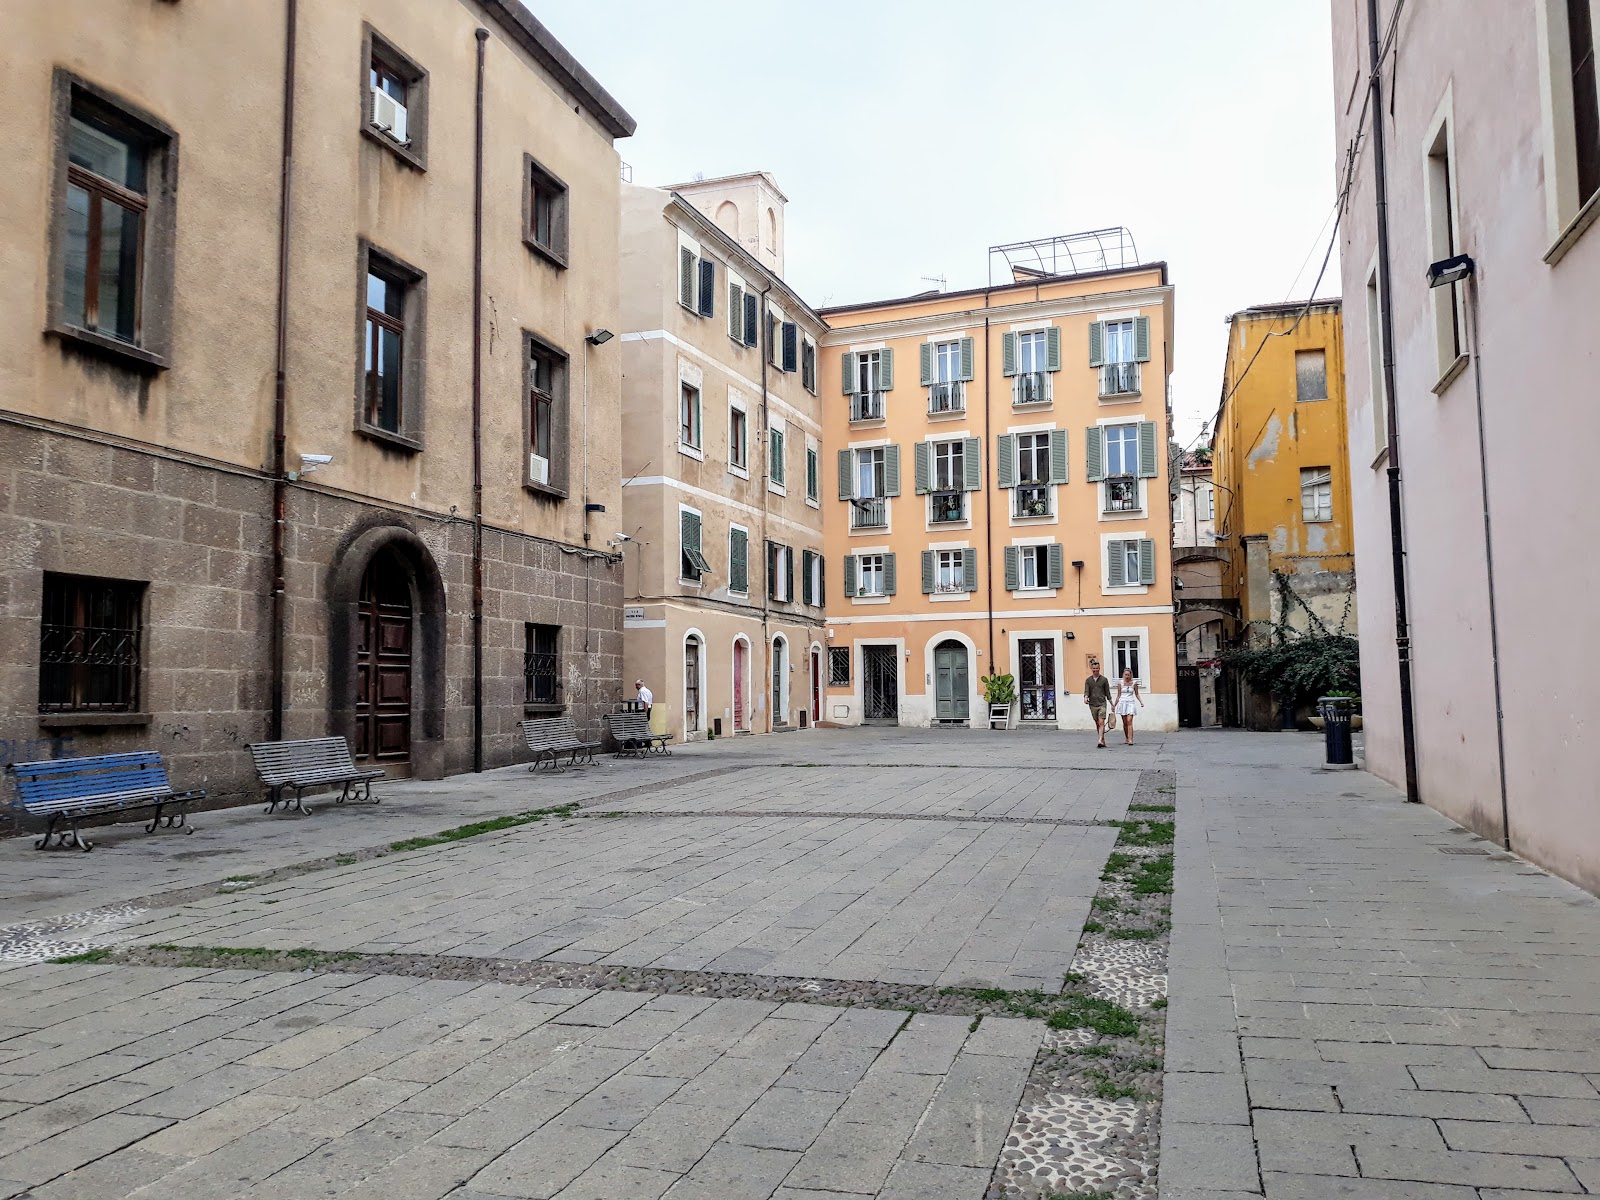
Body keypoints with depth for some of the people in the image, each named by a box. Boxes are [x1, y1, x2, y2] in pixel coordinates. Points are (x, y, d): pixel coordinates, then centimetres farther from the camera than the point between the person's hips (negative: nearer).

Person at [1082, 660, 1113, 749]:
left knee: (1101, 722, -14)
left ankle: (1100, 741, -22)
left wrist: (1111, 704, 8)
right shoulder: (1088, 680, 6)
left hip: (1102, 703, -3)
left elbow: (1107, 693, 6)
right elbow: (1086, 691, -3)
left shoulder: (1104, 679, 2)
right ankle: (1103, 741, 18)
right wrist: (1086, 697, -25)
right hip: (1093, 704, 3)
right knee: (1097, 724, 9)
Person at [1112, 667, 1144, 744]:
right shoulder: (1120, 684, 4)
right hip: (1122, 703, 2)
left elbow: (1137, 694, 12)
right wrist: (1114, 705, 12)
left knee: (1129, 721, -14)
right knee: (1125, 722, 6)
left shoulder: (1134, 683, 3)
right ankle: (1127, 738, 21)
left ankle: (1130, 740, -19)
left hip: (1131, 703, -2)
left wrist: (1141, 702, -1)